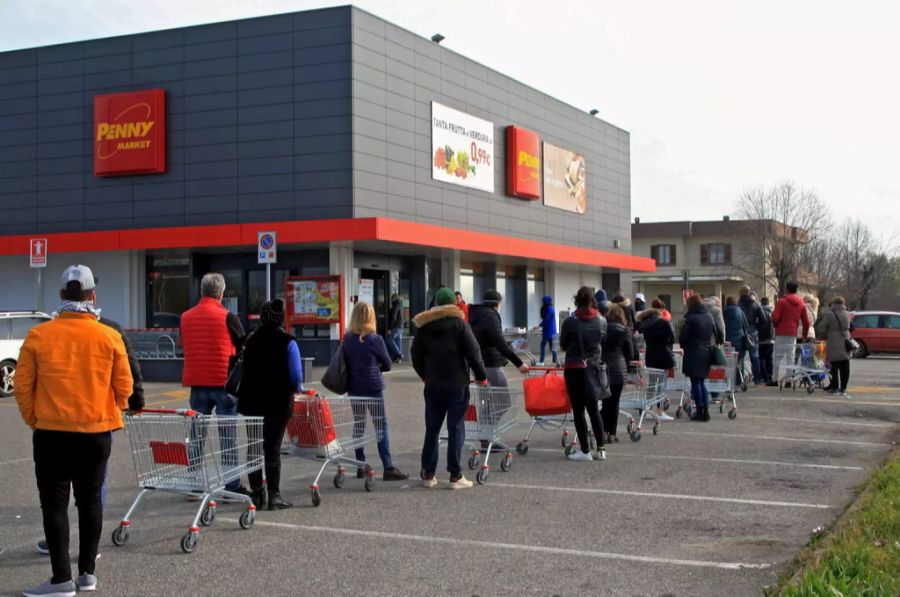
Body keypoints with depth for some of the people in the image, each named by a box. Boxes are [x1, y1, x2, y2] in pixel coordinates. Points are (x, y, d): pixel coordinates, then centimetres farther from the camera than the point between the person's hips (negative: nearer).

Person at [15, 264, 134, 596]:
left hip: (51, 432, -2)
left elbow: (22, 386, -3)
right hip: (96, 432, 2)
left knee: (55, 503, 4)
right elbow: (124, 387, 0)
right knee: (90, 499, 13)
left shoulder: (38, 336, -7)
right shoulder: (109, 337, -5)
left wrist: (35, 420, 11)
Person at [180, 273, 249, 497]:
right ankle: (231, 485, 1)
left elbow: (184, 346, 15)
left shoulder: (186, 317, 5)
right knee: (227, 435, 1)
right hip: (224, 382, -4)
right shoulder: (227, 317, -7)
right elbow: (243, 348, -1)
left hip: (196, 383, 4)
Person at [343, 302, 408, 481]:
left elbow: (346, 362, 11)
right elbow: (387, 364, -2)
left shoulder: (347, 340, 0)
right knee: (381, 426, -1)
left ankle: (360, 466, 16)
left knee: (358, 425, 13)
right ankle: (388, 468, -4)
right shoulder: (375, 340, -11)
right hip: (373, 387, -4)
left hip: (354, 387, 4)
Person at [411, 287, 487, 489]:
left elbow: (416, 355, 9)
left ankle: (428, 474, 13)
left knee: (432, 430, 10)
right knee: (456, 429, 0)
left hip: (433, 386, 4)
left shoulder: (424, 326, 5)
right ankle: (455, 476, -1)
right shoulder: (459, 324, -7)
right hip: (457, 385, -4)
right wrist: (481, 375, 1)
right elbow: (473, 353, -10)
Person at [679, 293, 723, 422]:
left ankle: (699, 411, 1)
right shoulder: (709, 317, 7)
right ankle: (705, 411, 12)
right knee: (702, 382, 15)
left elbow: (682, 337, -14)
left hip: (693, 355, -6)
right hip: (706, 354, 6)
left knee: (695, 383, 0)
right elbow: (719, 334, 15)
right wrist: (718, 344, 31)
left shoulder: (690, 319, -13)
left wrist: (684, 346, 6)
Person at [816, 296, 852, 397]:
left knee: (834, 367, 2)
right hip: (845, 345, 4)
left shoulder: (829, 315, -9)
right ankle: (843, 388, 9)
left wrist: (825, 337, 9)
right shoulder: (848, 315, 5)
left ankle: (835, 388, 3)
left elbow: (820, 328, -8)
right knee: (845, 367, 8)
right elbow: (851, 328, 10)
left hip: (833, 345, -4)